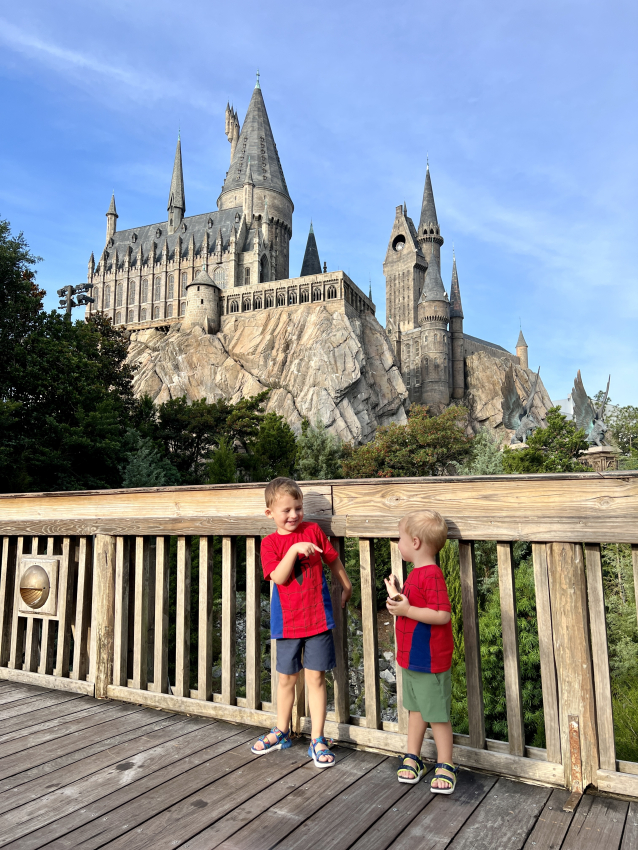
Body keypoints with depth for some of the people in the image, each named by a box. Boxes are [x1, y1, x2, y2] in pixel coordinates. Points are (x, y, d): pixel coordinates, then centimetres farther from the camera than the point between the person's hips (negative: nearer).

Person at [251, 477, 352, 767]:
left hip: (318, 618, -1)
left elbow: (333, 560, 10)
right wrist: (294, 550, -28)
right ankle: (282, 732, 37)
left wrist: (346, 587, 20)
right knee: (286, 678, 16)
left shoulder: (313, 530, -3)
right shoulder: (270, 542, -5)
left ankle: (317, 740, 18)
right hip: (287, 621, 1)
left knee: (315, 678, 4)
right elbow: (279, 577, -17)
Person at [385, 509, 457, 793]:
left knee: (436, 714, 6)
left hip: (430, 661, -9)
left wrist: (406, 610, -28)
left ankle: (445, 765, 22)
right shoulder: (416, 573, 9)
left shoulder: (432, 575, -22)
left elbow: (442, 614, -29)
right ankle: (412, 758, 34)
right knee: (415, 708, 20)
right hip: (411, 657, 9)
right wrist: (396, 596, 7)